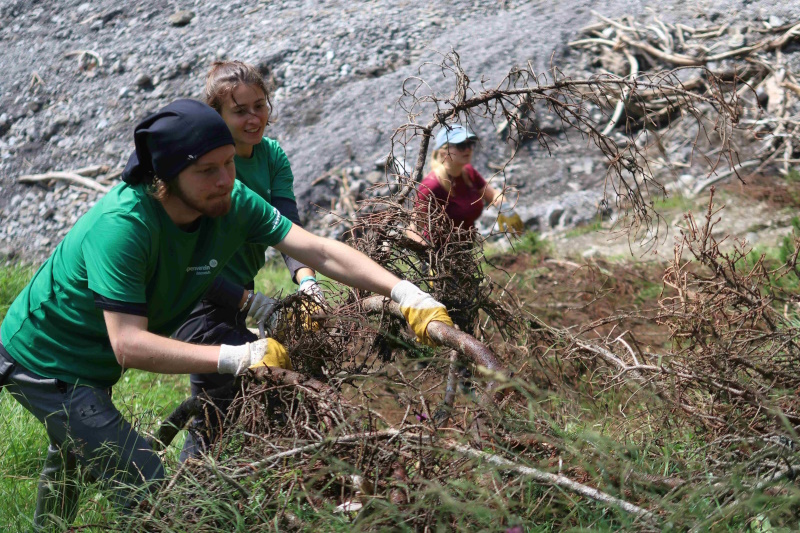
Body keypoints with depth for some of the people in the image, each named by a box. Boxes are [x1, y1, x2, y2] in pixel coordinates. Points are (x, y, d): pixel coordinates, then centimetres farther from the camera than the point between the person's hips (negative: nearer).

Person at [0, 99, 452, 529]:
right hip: (44, 362, -8)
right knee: (149, 489, -15)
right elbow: (128, 346, -42)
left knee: (73, 459, 33)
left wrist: (406, 293, -34)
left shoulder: (233, 202, -20)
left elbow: (319, 250, -24)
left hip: (91, 363, 8)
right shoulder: (122, 226, -38)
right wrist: (235, 358, -48)